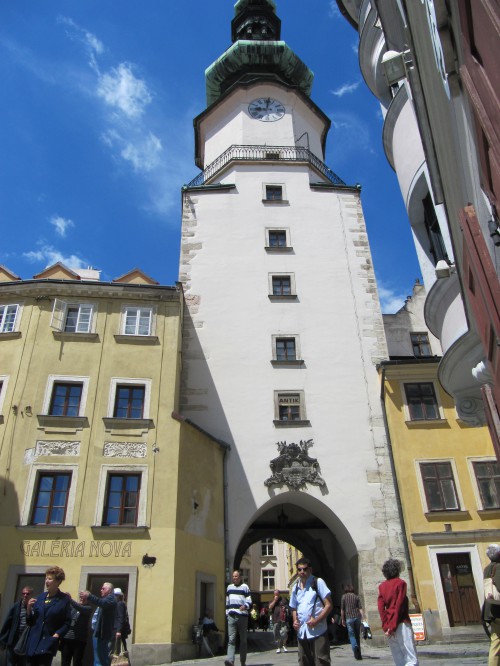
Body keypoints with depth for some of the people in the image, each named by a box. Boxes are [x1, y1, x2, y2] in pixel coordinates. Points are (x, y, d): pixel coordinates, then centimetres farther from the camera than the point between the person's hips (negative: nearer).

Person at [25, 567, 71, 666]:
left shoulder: (64, 599, -4)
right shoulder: (40, 597, 10)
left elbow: (67, 623, -3)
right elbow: (30, 621, 12)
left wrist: (57, 635, -15)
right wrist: (29, 608, -5)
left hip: (48, 643, -5)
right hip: (33, 642, 5)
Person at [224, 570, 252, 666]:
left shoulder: (245, 587, 3)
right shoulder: (229, 587, 16)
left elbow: (249, 601, -3)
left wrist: (245, 606, -22)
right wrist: (227, 613, 17)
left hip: (242, 616, -2)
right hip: (231, 616, 2)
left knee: (243, 640, 7)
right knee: (231, 639, -10)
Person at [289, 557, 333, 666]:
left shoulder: (318, 582, -5)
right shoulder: (295, 587, 12)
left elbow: (329, 605, -9)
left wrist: (316, 620, -18)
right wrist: (295, 621, 3)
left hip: (318, 631, -6)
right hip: (301, 632, 6)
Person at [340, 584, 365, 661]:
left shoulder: (344, 597, 5)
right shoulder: (356, 597, 10)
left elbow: (342, 610, 3)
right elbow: (360, 608, 2)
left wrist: (342, 619, 11)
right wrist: (363, 617, 1)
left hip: (349, 618, -3)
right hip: (357, 617, 3)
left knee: (351, 635, 1)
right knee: (357, 635, 15)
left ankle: (355, 647, -25)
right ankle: (358, 653, 19)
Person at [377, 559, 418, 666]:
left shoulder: (382, 586, 11)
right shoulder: (400, 583, -3)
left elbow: (381, 607, 2)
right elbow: (399, 605, -10)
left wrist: (386, 626, -3)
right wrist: (393, 626, -11)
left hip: (389, 626, 5)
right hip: (401, 623, -5)